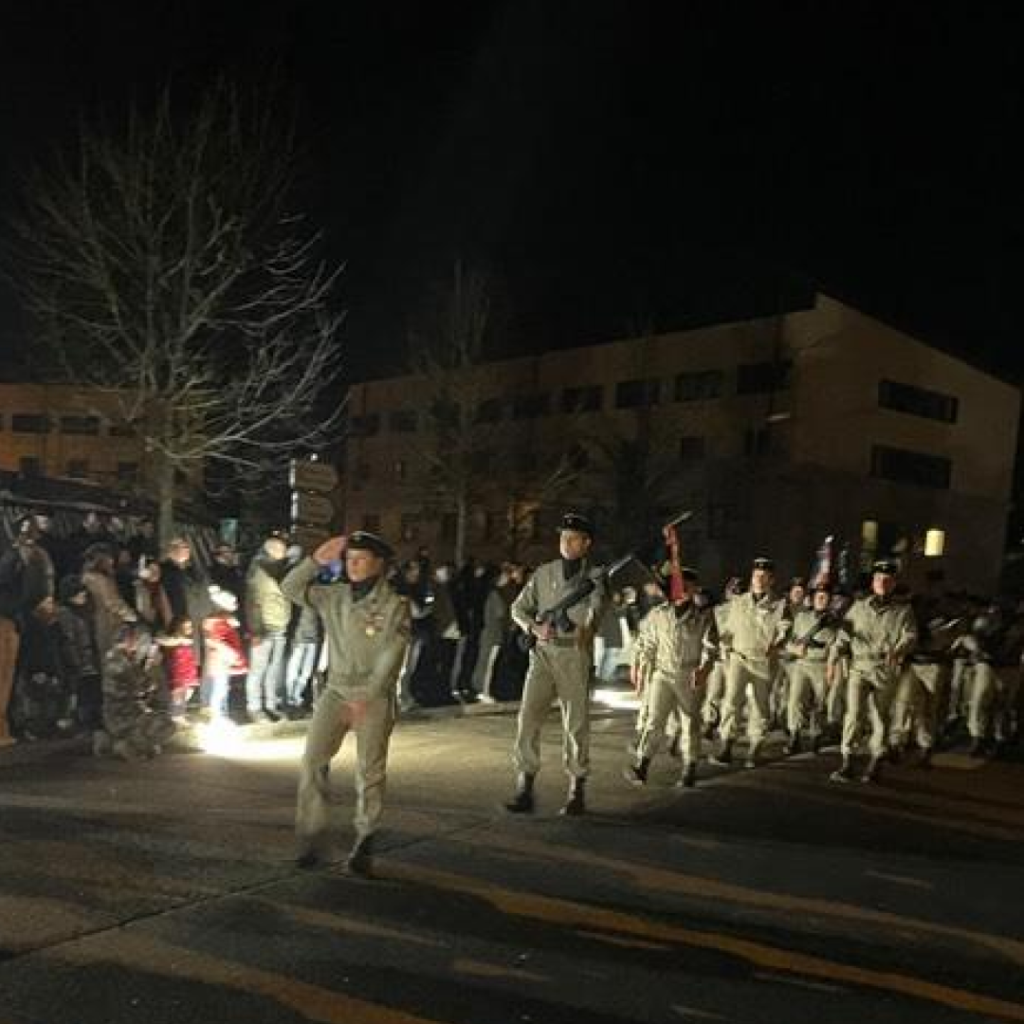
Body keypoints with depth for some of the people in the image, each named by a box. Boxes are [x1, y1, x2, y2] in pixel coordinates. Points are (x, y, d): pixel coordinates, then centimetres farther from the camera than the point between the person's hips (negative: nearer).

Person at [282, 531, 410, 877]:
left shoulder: (395, 606, -8)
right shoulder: (334, 597, 5)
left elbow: (391, 657, -13)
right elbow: (290, 588, 4)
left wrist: (366, 698, -19)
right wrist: (317, 560, -8)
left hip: (375, 696, -3)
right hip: (336, 691, 3)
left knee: (370, 771, 0)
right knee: (312, 761, -10)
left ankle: (364, 845, 13)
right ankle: (314, 838, -1)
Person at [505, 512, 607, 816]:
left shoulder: (594, 576, 0)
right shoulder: (544, 572, 9)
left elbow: (597, 604, -20)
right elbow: (519, 607, 12)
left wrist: (588, 626, -41)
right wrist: (534, 628, -8)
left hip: (576, 657, -2)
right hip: (543, 653, 2)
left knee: (577, 725, 5)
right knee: (528, 718, -8)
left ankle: (577, 791, 20)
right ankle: (524, 789, 0)